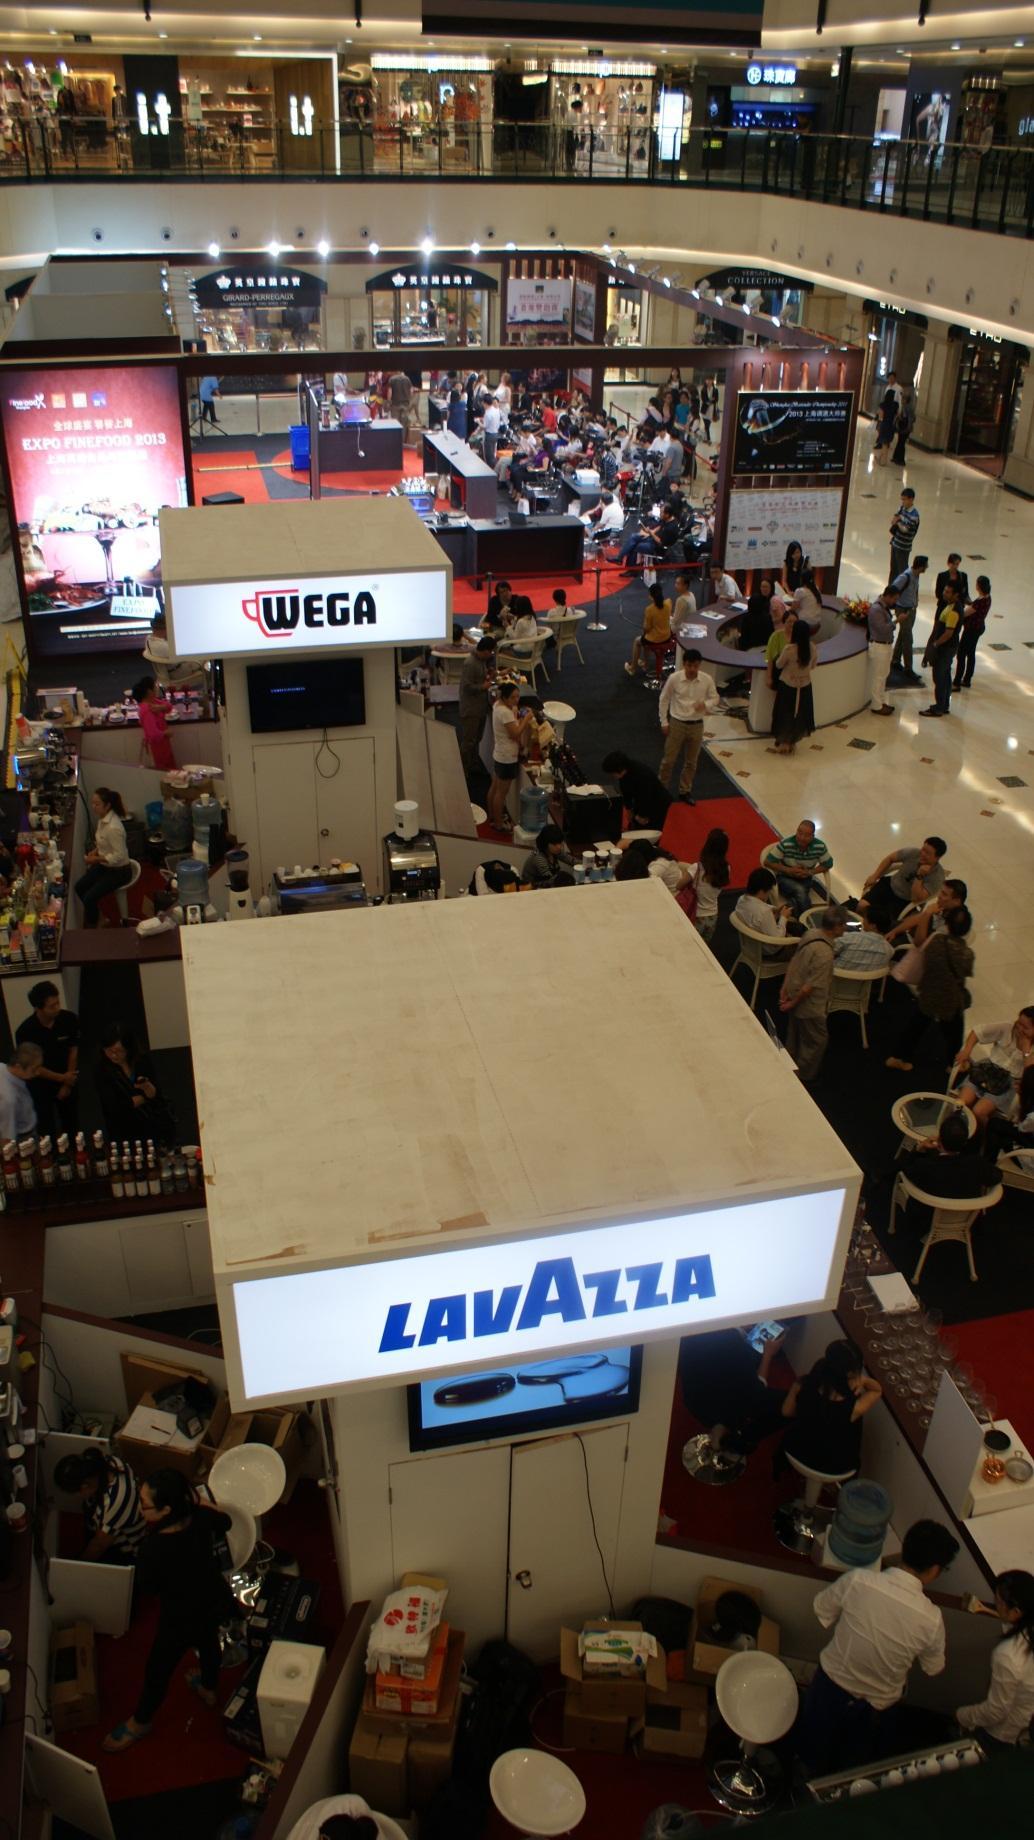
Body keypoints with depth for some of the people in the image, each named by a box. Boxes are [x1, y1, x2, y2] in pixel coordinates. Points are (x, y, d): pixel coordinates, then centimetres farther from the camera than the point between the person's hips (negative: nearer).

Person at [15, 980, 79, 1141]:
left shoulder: (69, 1019, -19)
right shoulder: (25, 1031, -25)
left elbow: (73, 1051, -7)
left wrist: (67, 1084, -5)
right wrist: (62, 1078, -18)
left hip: (67, 1079, 2)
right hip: (40, 1084, -2)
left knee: (72, 1125, 11)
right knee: (47, 1130, 1)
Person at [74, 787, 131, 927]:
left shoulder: (113, 827, -32)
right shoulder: (102, 818, -4)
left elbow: (118, 856, -27)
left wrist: (96, 859, -21)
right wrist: (94, 852, -2)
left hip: (118, 871, -9)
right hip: (104, 865, 9)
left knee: (89, 898, -13)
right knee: (79, 887, 7)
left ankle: (91, 927, 12)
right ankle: (93, 916, 28)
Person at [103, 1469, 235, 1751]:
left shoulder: (155, 1548, -41)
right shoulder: (199, 1517, -25)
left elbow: (146, 1584, -18)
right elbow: (224, 1521, -1)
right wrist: (202, 1503, 11)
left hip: (180, 1620, -6)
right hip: (215, 1602, 6)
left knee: (157, 1670, 22)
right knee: (208, 1643, 35)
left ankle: (140, 1723, 48)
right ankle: (208, 1688, 62)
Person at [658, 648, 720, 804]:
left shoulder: (707, 680, -10)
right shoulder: (674, 678, -14)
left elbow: (715, 698, 3)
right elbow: (664, 700, -2)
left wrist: (706, 704, -20)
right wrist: (664, 722, -3)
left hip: (697, 725, 2)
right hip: (677, 723, -2)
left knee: (691, 762, 14)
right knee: (669, 760, 6)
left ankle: (685, 791, 31)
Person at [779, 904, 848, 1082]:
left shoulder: (811, 933, -7)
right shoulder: (825, 953, -33)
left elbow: (793, 961, 3)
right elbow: (810, 986, -28)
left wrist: (785, 988, 10)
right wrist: (793, 1004, -14)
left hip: (794, 992, 8)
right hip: (809, 1006, -8)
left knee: (795, 1035, 27)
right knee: (817, 1040, 13)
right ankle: (804, 1077, 28)